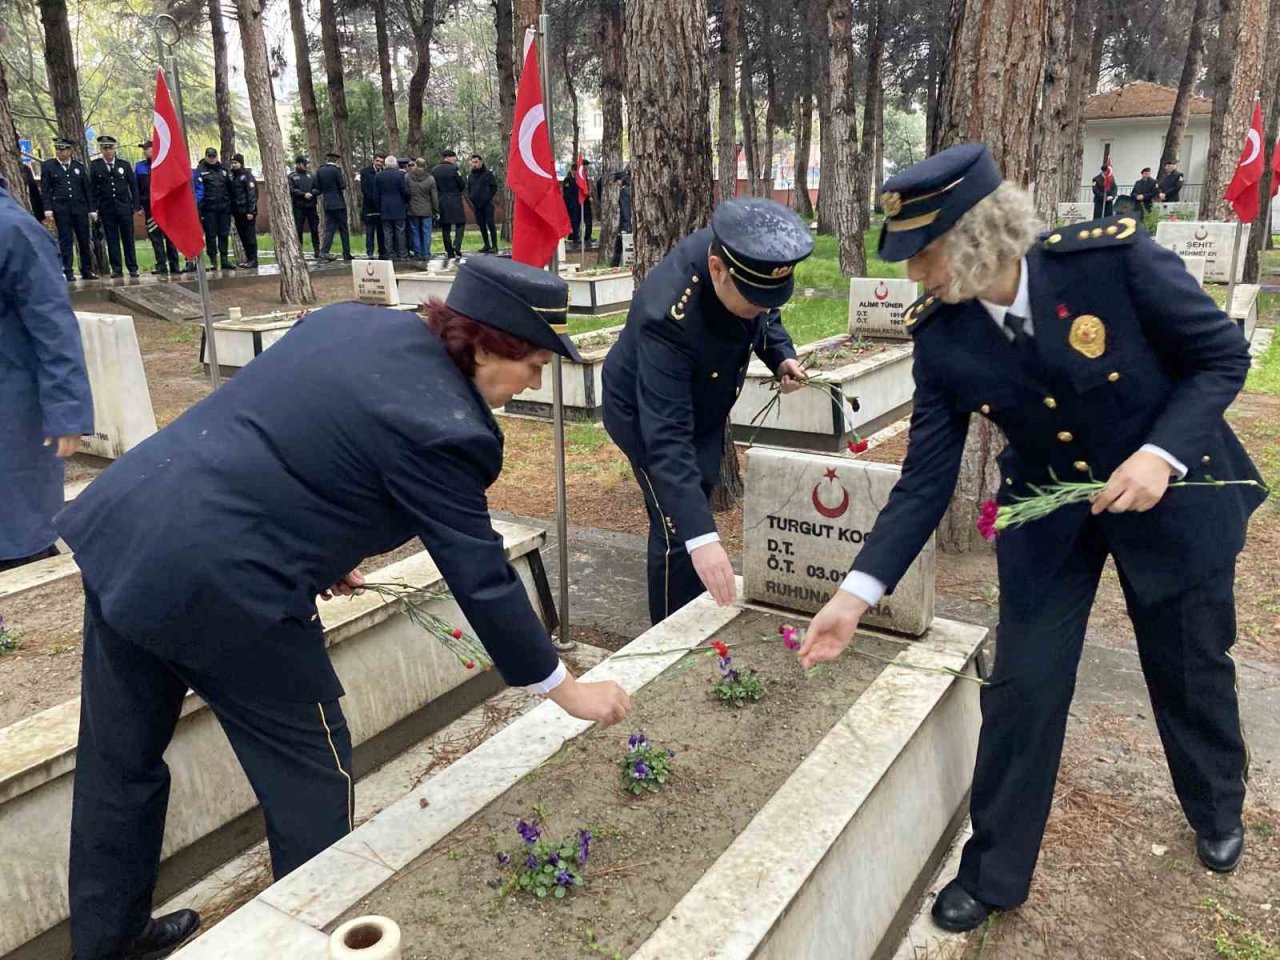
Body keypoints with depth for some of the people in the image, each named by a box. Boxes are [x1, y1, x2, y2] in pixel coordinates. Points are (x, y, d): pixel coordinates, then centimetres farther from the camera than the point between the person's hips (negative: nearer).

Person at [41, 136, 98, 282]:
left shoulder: (79, 166, 11)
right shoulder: (48, 166, 6)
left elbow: (88, 189, 11)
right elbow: (45, 190, 3)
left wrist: (92, 209, 5)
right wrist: (48, 209, -7)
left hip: (80, 208, 2)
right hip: (61, 209, -2)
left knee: (84, 241, 5)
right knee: (65, 241, -2)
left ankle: (87, 271, 14)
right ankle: (67, 272, 1)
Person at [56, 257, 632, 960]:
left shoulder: (351, 320, 7)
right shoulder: (440, 428, -17)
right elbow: (480, 576, -13)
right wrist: (564, 688, -1)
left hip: (120, 522, 9)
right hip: (218, 585, -9)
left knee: (119, 760, 23)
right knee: (311, 768, 13)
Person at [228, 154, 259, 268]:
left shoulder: (247, 175, -5)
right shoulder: (233, 177, 17)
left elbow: (252, 194, -12)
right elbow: (231, 194, 18)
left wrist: (250, 211, -18)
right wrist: (231, 210, 9)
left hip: (247, 211, -7)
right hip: (237, 212, 7)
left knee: (250, 236, -6)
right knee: (243, 236, 8)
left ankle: (253, 260, -4)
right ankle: (248, 258, 14)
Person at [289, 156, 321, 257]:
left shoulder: (310, 175, 13)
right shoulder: (292, 176, 3)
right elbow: (291, 190, -8)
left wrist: (311, 193, -13)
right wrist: (304, 194, -18)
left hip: (311, 206, 3)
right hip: (298, 207, -3)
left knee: (315, 230, 4)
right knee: (298, 230, -2)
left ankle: (317, 251, 12)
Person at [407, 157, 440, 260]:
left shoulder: (408, 177, -5)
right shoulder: (430, 179, -5)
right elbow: (434, 196, -2)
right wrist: (436, 210, 6)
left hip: (413, 210, 1)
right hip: (427, 210, -1)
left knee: (415, 232, 9)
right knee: (426, 232, 3)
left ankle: (418, 253, 11)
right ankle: (426, 254, 2)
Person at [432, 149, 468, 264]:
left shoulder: (435, 170, 4)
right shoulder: (454, 169, -9)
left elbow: (433, 187, 7)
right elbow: (463, 185, -6)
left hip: (441, 202, 4)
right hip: (455, 201, -4)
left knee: (445, 228, 8)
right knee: (460, 224, 5)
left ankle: (449, 253, 9)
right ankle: (456, 247, -15)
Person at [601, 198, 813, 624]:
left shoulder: (744, 260, -22)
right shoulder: (667, 315, -42)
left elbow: (765, 314, 4)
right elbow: (666, 438, -45)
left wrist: (781, 354, -15)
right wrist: (700, 536, -52)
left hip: (703, 407, 7)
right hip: (647, 415, -7)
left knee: (694, 509, 20)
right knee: (678, 531, -9)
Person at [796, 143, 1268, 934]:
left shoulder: (1115, 258, -27)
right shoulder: (941, 335, -18)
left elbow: (1224, 355, -13)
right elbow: (926, 480, -16)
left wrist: (1161, 454, -29)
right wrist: (858, 593, -21)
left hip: (1176, 494, -1)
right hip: (1049, 511, 2)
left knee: (1192, 668, 19)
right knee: (1022, 688, 1)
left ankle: (1218, 809, 52)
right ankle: (994, 871, 22)